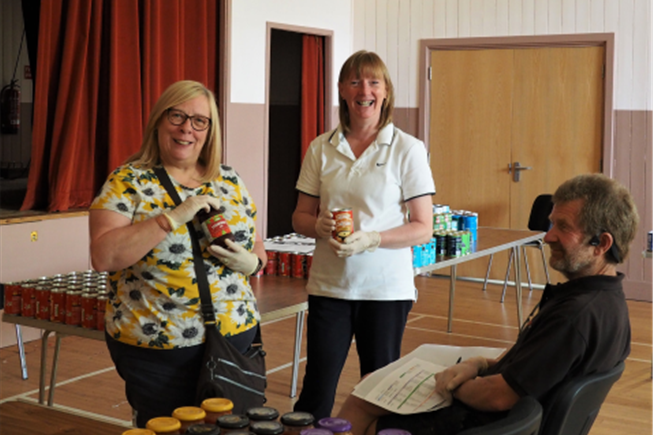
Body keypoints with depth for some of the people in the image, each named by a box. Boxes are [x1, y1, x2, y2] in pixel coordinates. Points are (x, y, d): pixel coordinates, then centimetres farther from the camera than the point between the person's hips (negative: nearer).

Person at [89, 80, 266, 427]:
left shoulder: (229, 180, 8)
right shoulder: (127, 182, -6)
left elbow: (256, 244, 16)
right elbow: (103, 256, -19)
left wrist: (251, 262, -7)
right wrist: (173, 217, -24)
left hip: (238, 336, 5)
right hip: (159, 353, -4)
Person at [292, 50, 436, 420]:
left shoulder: (408, 150, -3)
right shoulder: (321, 149, 6)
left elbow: (423, 229, -5)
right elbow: (300, 217, 11)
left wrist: (370, 240, -19)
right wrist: (320, 227, -12)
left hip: (386, 288, -2)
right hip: (330, 285, 2)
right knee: (316, 391, 2)